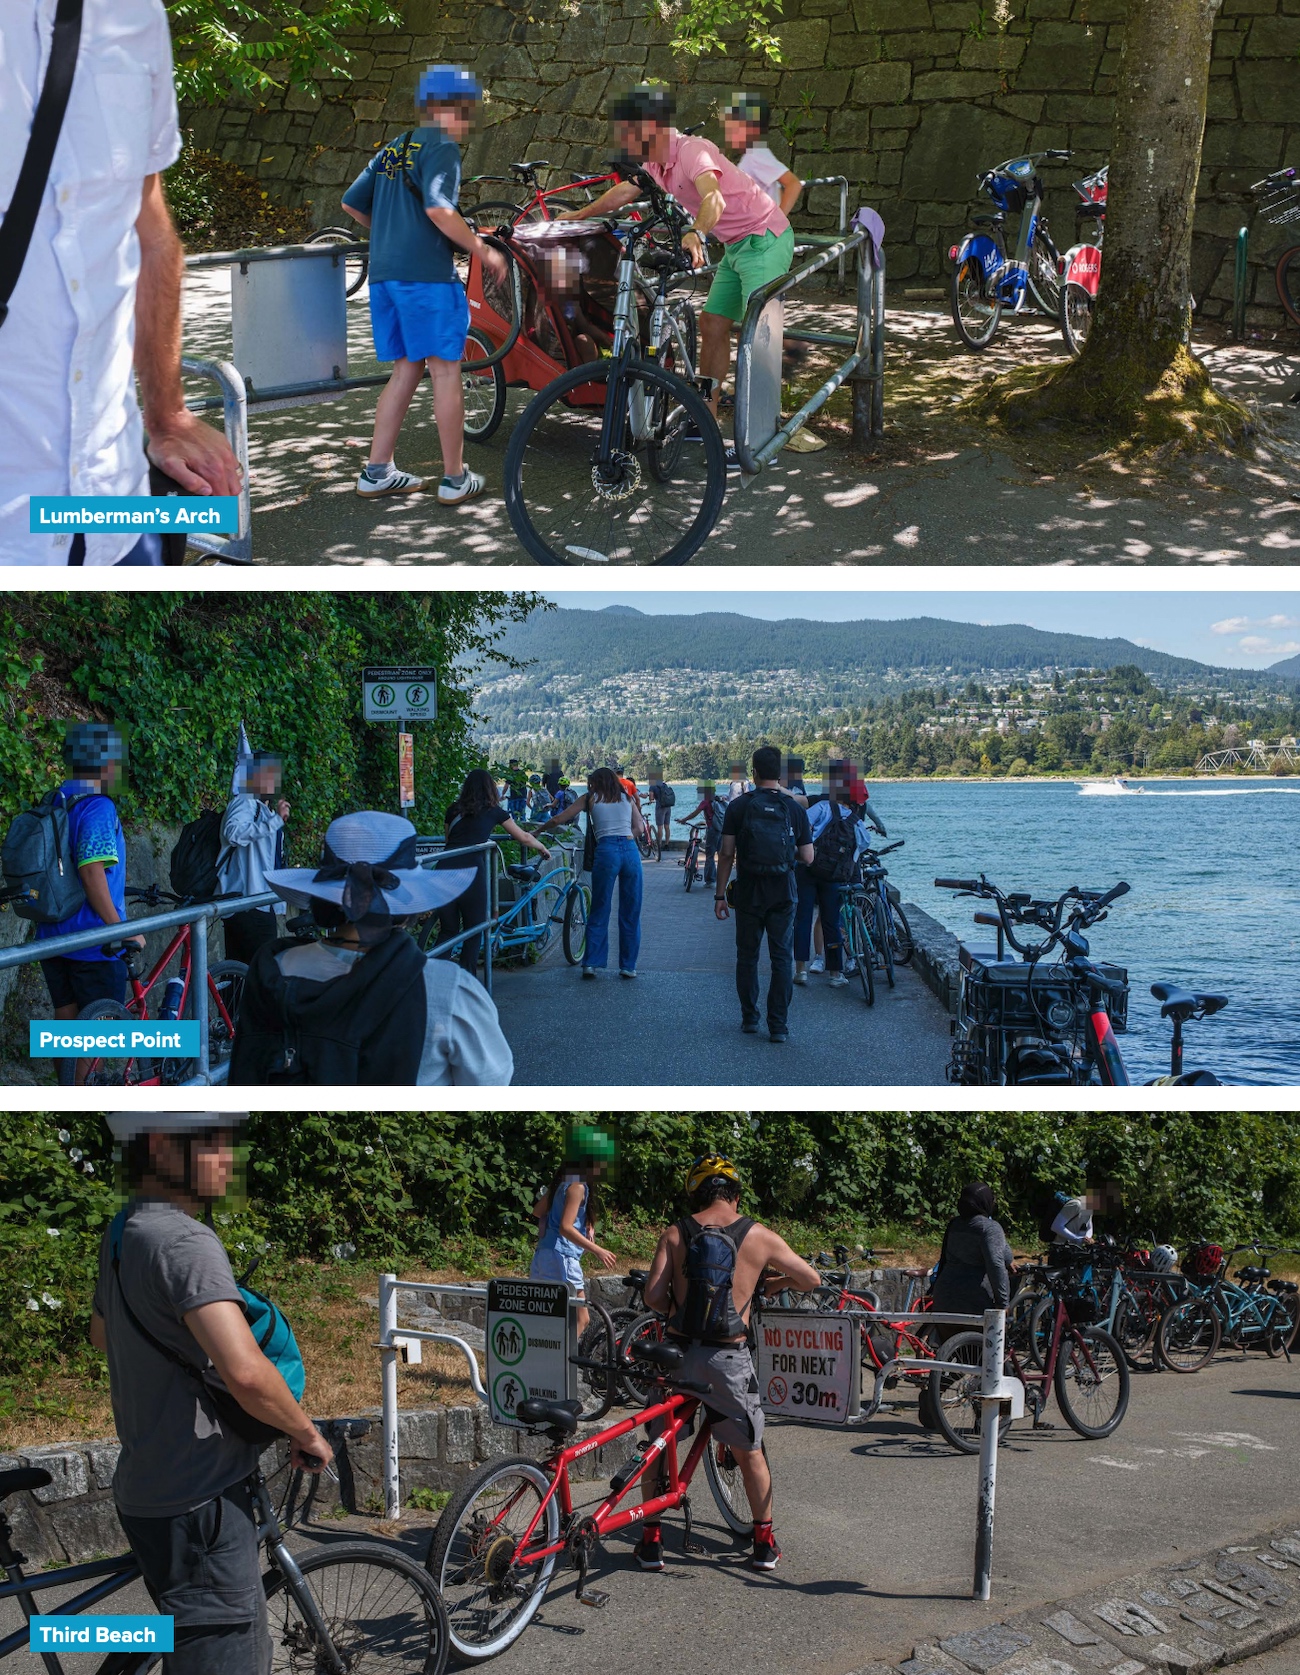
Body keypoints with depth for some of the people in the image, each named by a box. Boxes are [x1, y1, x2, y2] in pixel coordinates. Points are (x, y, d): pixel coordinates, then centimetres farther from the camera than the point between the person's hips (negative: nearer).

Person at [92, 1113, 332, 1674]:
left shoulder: (121, 1233, 9)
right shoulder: (185, 1241, -23)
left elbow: (101, 1334, 29)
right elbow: (246, 1372, -36)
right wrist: (306, 1433, -18)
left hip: (147, 1486, 10)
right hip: (198, 1502, -10)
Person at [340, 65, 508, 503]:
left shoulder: (393, 149, 18)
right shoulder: (442, 147, -6)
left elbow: (352, 203, 19)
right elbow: (439, 209, -20)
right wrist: (482, 250, -11)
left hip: (384, 272, 8)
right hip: (426, 272, -8)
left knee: (406, 369, 15)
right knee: (445, 370, -1)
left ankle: (377, 471, 14)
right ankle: (455, 479, 3)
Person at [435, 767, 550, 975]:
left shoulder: (453, 810, 20)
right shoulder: (493, 811, 14)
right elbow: (524, 838, 24)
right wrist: (543, 848, 42)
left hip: (444, 868, 3)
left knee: (447, 931, 14)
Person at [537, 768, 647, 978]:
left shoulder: (590, 799, 12)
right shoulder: (627, 798, 19)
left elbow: (558, 819, 13)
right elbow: (639, 828, 13)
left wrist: (538, 831, 27)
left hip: (606, 851, -2)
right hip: (630, 850, 2)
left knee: (599, 912, 6)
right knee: (630, 913, 9)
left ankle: (592, 963, 5)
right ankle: (628, 966, 12)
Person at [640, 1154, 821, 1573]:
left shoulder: (676, 1233, 3)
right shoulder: (759, 1236, 2)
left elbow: (652, 1298, -5)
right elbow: (812, 1280, 13)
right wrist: (774, 1282, 31)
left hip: (678, 1353, 0)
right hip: (728, 1358, 0)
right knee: (749, 1451, 18)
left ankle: (651, 1542, 19)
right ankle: (764, 1544, 23)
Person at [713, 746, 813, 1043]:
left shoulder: (739, 806, -4)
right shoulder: (794, 808, -1)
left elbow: (726, 853, -6)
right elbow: (807, 857, 0)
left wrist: (720, 894, 1)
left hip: (749, 892, 0)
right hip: (783, 893, 0)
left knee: (747, 956, 12)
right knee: (782, 957, 3)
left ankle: (750, 1019, 18)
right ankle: (779, 1025, -1)